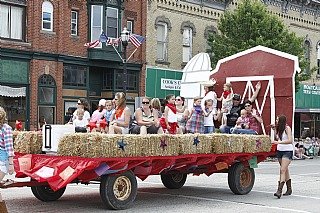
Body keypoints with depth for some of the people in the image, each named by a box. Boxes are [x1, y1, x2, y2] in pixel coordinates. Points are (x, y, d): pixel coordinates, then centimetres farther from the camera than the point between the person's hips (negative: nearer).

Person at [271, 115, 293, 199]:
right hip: (279, 150, 8)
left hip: (287, 151, -8)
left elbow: (290, 140, -21)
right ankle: (289, 189, 24)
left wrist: (279, 142, -30)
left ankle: (279, 190, -23)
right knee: (285, 170, 14)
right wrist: (274, 129, 5)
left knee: (283, 170, -16)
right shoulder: (279, 128, 9)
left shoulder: (287, 128, -13)